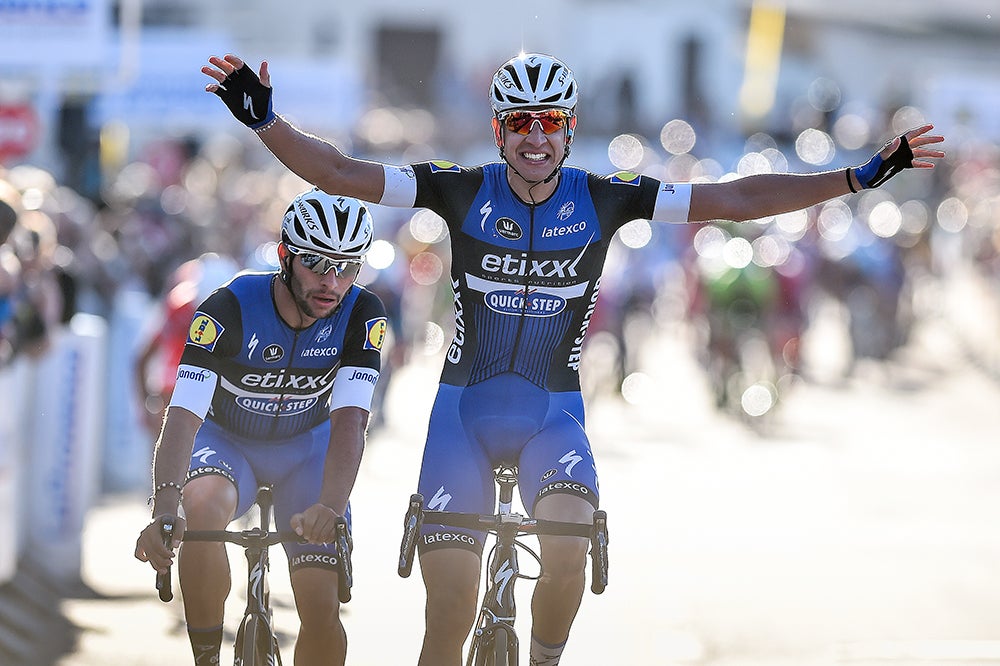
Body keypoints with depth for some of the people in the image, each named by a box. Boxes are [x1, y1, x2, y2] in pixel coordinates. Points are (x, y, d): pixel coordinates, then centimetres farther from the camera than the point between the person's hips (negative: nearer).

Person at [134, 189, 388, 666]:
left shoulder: (362, 315, -22)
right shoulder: (229, 309, -29)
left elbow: (349, 421, -31)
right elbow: (183, 415, -37)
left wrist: (329, 507, -50)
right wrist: (165, 506, -54)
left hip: (306, 446, 2)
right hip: (227, 440, -2)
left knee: (322, 610, -12)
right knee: (203, 508, -37)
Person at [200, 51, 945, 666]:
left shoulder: (603, 199, -5)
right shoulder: (463, 191, -7)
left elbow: (735, 199, -6)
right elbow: (338, 173, -12)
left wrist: (862, 176, -11)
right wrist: (265, 120, -27)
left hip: (551, 415, 0)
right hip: (464, 411, 0)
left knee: (568, 549, -28)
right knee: (449, 604, -9)